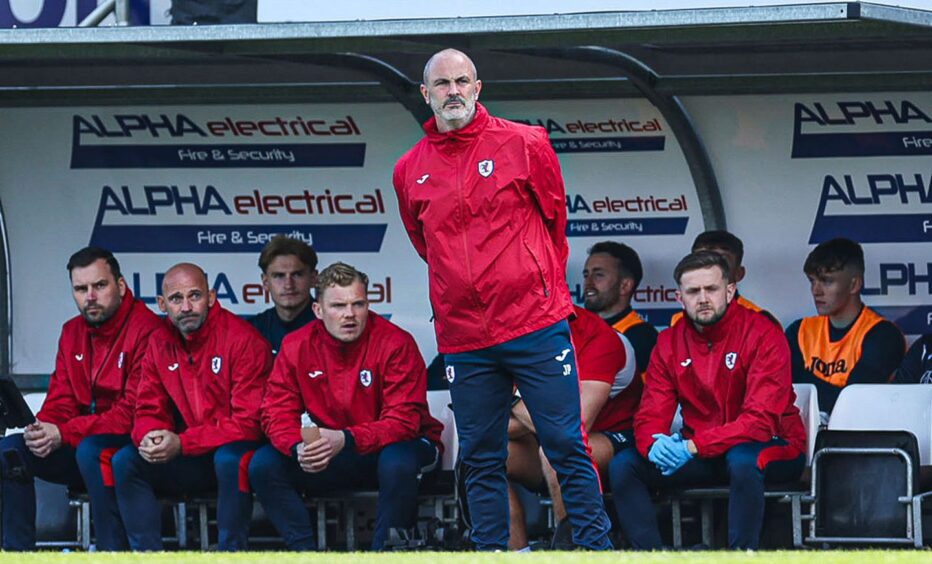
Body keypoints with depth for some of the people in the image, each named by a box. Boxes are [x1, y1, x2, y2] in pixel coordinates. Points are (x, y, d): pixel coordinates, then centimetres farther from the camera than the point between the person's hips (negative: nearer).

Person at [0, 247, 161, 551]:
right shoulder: (73, 332, 12)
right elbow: (60, 402, 11)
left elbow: (134, 414, -20)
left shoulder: (146, 330, -15)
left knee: (90, 450, -37)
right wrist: (43, 429, -15)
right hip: (83, 443, 7)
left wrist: (64, 434, -23)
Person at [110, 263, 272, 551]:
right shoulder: (160, 343, 4)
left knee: (230, 459, -37)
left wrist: (181, 443, -24)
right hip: (191, 462, 6)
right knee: (125, 461, -12)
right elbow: (149, 411, 8)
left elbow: (249, 422, -19)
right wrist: (149, 438, -18)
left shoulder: (243, 339, -15)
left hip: (233, 453, -6)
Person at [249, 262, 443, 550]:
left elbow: (403, 421, -23)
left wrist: (346, 440, -38)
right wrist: (299, 447, -30)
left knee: (398, 462, -39)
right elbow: (277, 413, -6)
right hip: (331, 458, 4)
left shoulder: (396, 343, -17)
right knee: (264, 465, -15)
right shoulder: (296, 346, -5)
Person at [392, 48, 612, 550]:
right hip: (462, 336, 3)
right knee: (480, 460, 5)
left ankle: (596, 546, -2)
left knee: (566, 446, -4)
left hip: (536, 325, -3)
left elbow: (554, 216, 11)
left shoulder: (524, 145, 1)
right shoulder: (409, 171, 8)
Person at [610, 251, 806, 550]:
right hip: (703, 456, 5)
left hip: (775, 448, -5)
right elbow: (650, 416, 1)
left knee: (743, 459, -40)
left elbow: (761, 420, -22)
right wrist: (654, 444, -26)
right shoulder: (670, 342, 3)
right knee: (623, 465, -12)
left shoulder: (762, 334, -13)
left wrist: (693, 446, -31)